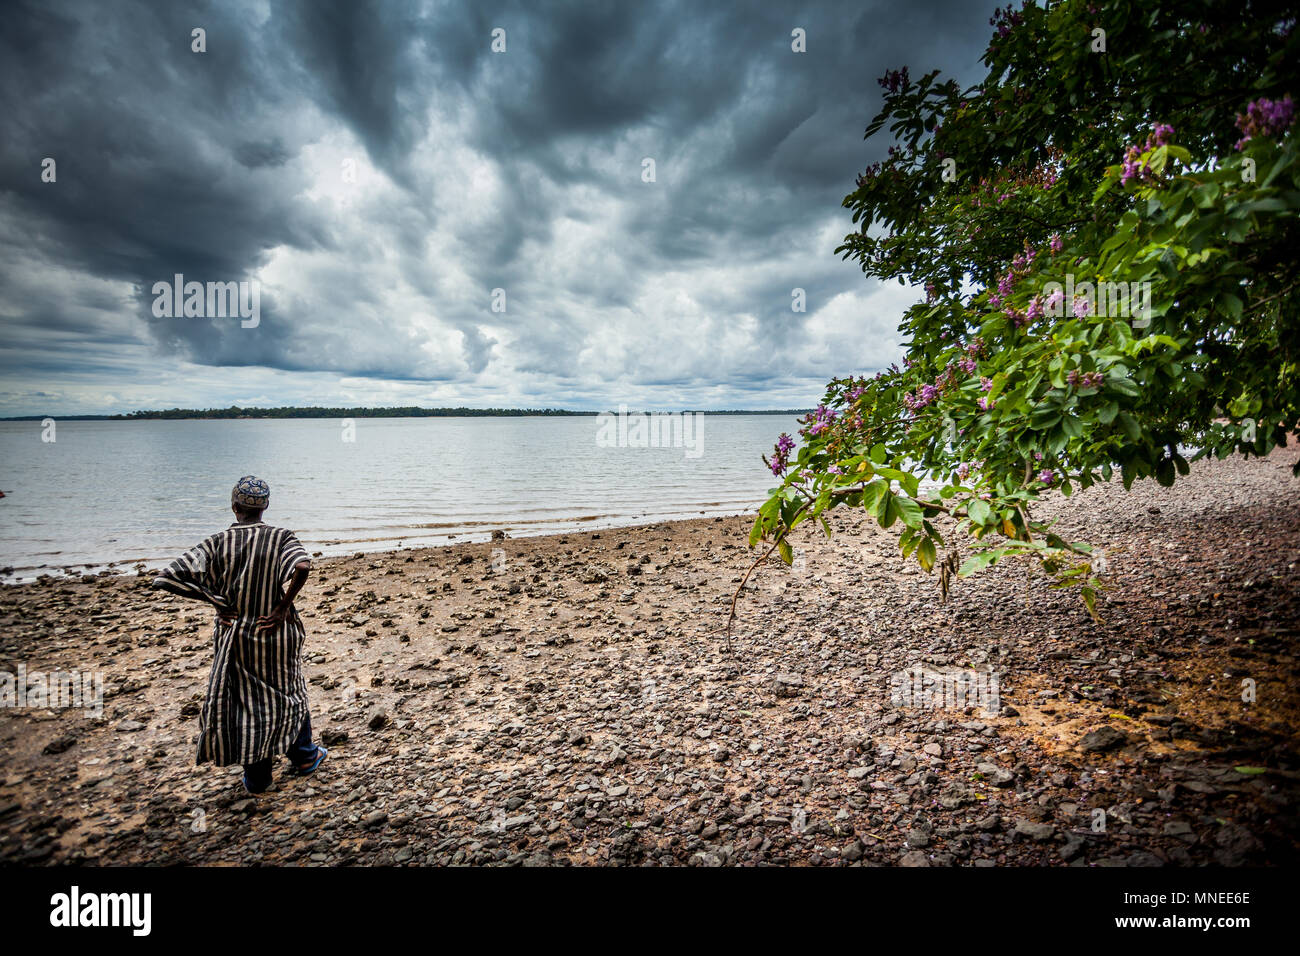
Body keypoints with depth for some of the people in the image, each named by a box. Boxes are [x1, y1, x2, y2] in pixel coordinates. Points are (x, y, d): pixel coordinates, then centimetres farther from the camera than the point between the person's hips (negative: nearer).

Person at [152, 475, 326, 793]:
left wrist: (217, 600, -9)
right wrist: (284, 606, -19)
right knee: (288, 691, 20)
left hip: (235, 634, 1)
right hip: (276, 633, -1)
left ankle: (257, 777, 28)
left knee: (245, 699, 16)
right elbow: (303, 567, -33)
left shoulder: (216, 544, -9)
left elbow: (167, 579, -16)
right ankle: (304, 757, 36)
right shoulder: (281, 537, -13)